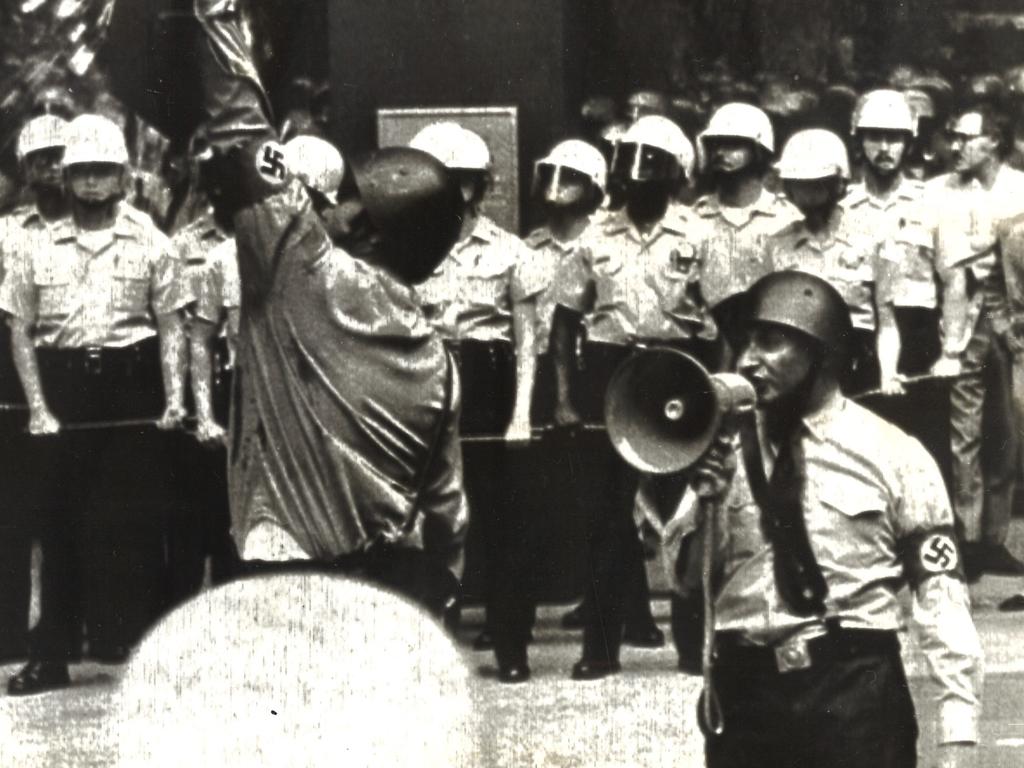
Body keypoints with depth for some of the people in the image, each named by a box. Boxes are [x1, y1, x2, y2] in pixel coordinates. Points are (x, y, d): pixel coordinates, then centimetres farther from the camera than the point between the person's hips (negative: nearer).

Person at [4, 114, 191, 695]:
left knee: (134, 520, -1)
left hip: (132, 390, -1)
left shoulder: (150, 245, 5)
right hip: (63, 390, 1)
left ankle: (140, 649, 7)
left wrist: (175, 398, -7)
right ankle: (51, 656, 8)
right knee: (63, 521, 3)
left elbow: (172, 324, 4)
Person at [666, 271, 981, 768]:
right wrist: (696, 502, -10)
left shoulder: (893, 455, -2)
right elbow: (685, 579, 10)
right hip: (744, 693, 3)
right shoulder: (727, 448, 8)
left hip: (855, 693, -3)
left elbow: (940, 594, -3)